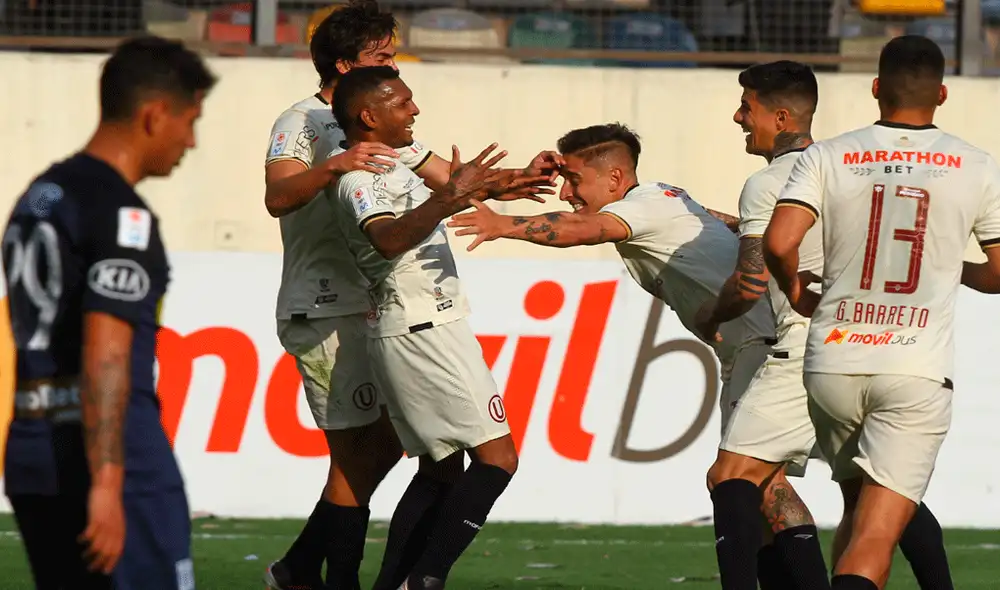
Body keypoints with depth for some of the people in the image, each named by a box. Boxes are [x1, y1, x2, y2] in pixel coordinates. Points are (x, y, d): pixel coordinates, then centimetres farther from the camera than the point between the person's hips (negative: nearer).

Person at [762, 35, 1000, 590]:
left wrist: (795, 293, 11)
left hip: (833, 365, 2)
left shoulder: (826, 158, 2)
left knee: (861, 507, 23)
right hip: (918, 375, -2)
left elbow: (777, 244, -11)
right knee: (874, 540, -8)